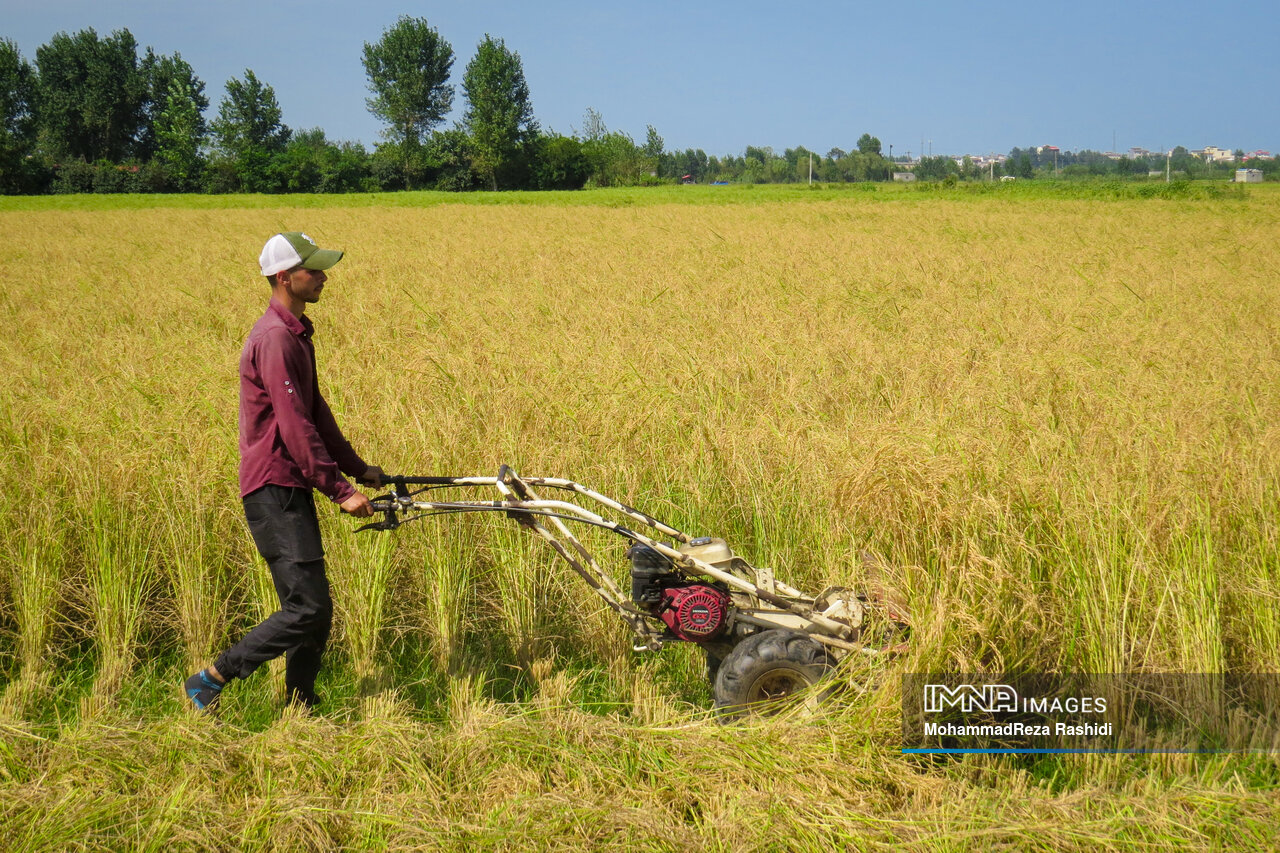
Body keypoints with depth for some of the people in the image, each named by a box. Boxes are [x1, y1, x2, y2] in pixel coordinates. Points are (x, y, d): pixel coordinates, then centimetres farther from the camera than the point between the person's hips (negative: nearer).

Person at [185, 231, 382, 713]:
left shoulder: (296, 333, 17)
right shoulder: (274, 338, -16)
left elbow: (316, 411, 24)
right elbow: (295, 426, -20)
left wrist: (357, 468, 23)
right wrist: (340, 489, -18)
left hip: (292, 491, 10)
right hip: (273, 491, -10)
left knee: (316, 614, 11)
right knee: (307, 609, -11)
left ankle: (300, 710, 20)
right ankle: (210, 681, 0)